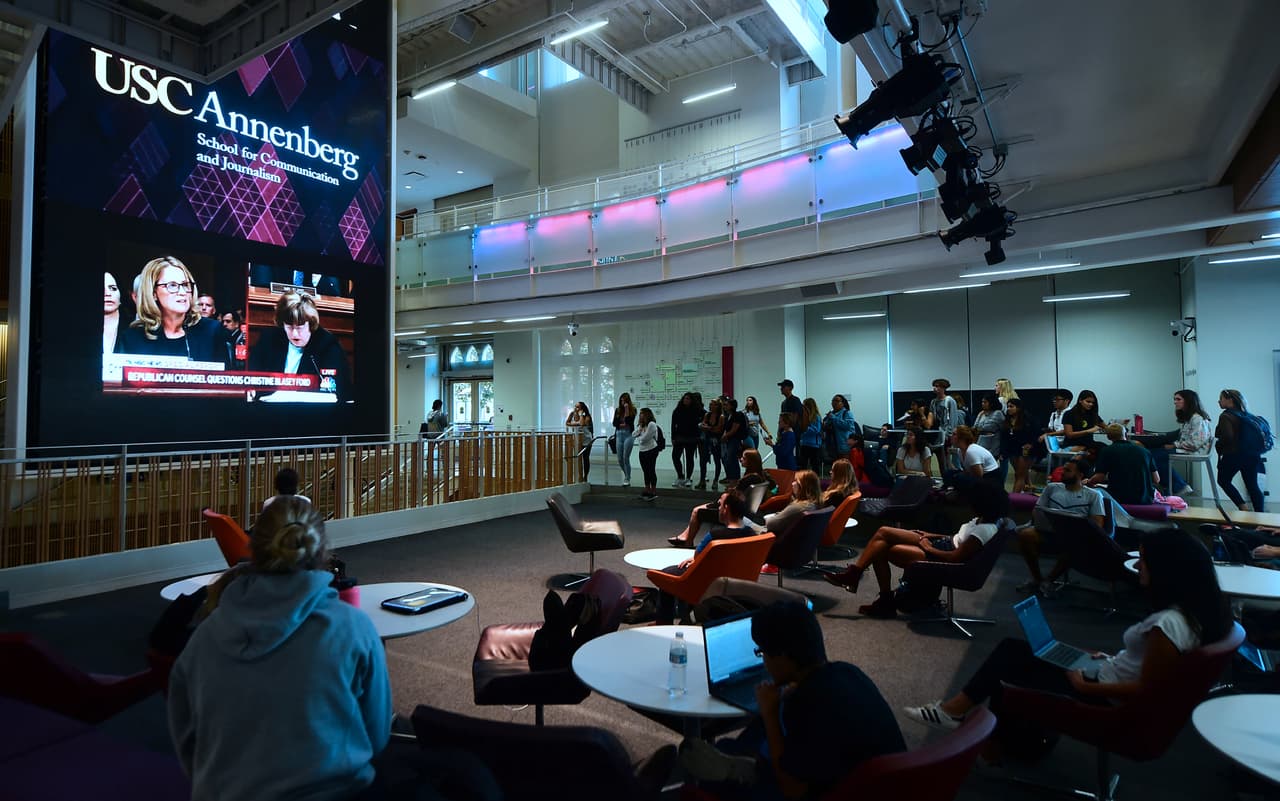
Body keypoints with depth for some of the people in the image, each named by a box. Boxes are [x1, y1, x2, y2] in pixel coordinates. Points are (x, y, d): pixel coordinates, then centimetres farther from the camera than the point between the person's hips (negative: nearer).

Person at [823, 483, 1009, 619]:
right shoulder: (984, 519, 5)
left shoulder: (984, 530, -24)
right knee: (883, 532, 0)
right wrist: (932, 536, 13)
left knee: (883, 550, -14)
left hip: (940, 556, -10)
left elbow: (956, 557, -27)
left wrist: (929, 548, -15)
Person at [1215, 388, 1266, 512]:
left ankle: (1243, 506, 0)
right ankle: (1260, 512, 11)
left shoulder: (1226, 416, -14)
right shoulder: (1246, 415, 10)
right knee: (1252, 485, 11)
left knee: (1223, 481, 11)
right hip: (1252, 454, 7)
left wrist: (1219, 447, -7)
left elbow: (1227, 437, -23)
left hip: (1233, 455, -7)